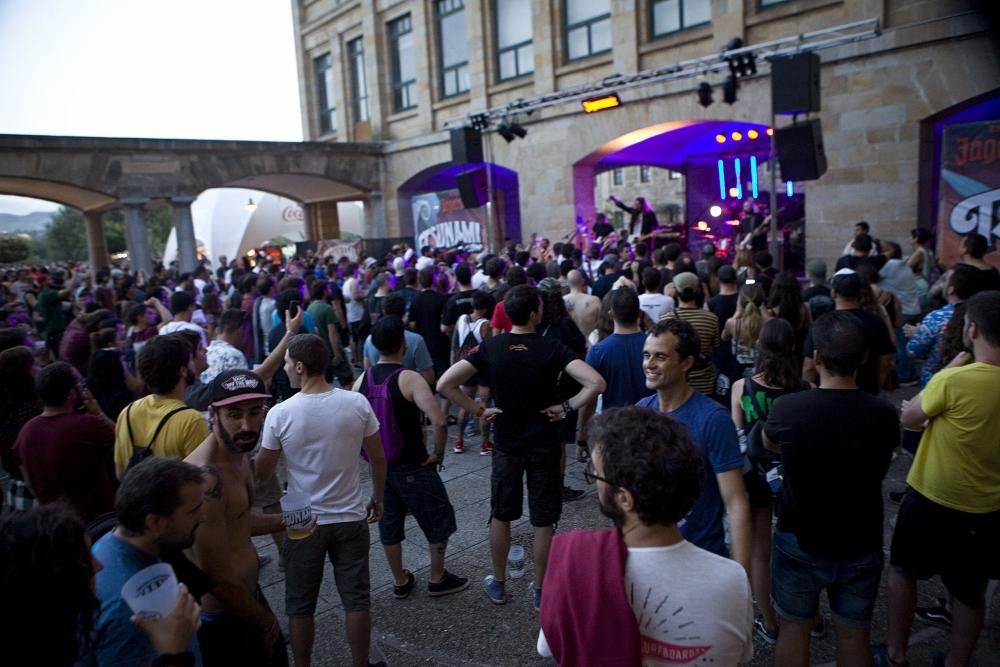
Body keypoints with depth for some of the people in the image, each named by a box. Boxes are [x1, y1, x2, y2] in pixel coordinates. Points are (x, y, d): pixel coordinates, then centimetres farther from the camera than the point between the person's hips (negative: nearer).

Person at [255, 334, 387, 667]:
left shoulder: (280, 413, -15)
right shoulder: (357, 403, -11)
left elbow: (262, 473, -4)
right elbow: (378, 458, -1)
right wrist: (378, 497, 14)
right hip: (351, 518, 1)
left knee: (300, 605, 17)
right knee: (356, 598, 15)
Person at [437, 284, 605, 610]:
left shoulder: (490, 347, -9)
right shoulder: (553, 349, -15)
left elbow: (444, 384, -14)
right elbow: (595, 383, -26)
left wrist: (477, 410, -5)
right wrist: (567, 407, -12)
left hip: (506, 443, 2)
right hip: (544, 444, -2)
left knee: (501, 515, 19)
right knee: (543, 520, 12)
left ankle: (498, 584, 32)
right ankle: (540, 590, 25)